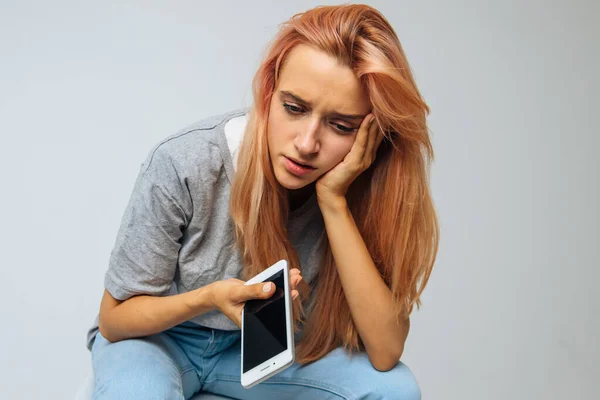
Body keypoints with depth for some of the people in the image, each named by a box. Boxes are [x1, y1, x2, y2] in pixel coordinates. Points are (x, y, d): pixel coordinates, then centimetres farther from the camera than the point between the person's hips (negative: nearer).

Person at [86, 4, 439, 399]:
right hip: (157, 335, -2)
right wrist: (211, 298, -36)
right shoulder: (183, 165, -27)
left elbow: (386, 352, -26)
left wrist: (334, 202, -34)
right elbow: (114, 318, -15)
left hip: (260, 344, 3)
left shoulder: (354, 186, -19)